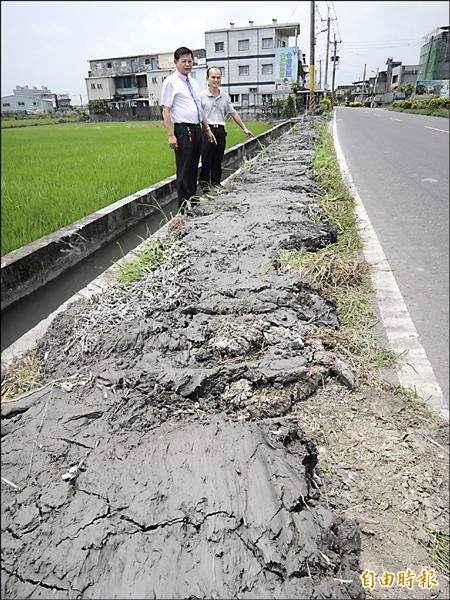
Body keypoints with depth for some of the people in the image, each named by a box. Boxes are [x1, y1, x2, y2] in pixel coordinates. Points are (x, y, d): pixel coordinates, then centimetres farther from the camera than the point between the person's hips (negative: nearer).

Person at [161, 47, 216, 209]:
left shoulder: (194, 83, 19)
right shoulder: (171, 82, -4)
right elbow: (166, 111, -10)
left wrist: (207, 130, 22)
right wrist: (171, 135, -18)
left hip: (196, 130, 8)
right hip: (183, 130, -8)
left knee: (193, 169, 12)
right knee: (184, 171, -7)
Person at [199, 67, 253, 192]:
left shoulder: (225, 96, 13)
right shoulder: (202, 96, 0)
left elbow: (233, 113, 20)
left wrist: (244, 128, 20)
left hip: (220, 131, 4)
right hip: (207, 130, -4)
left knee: (218, 160, 7)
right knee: (206, 159, -5)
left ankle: (216, 183, 16)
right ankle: (204, 183, 3)